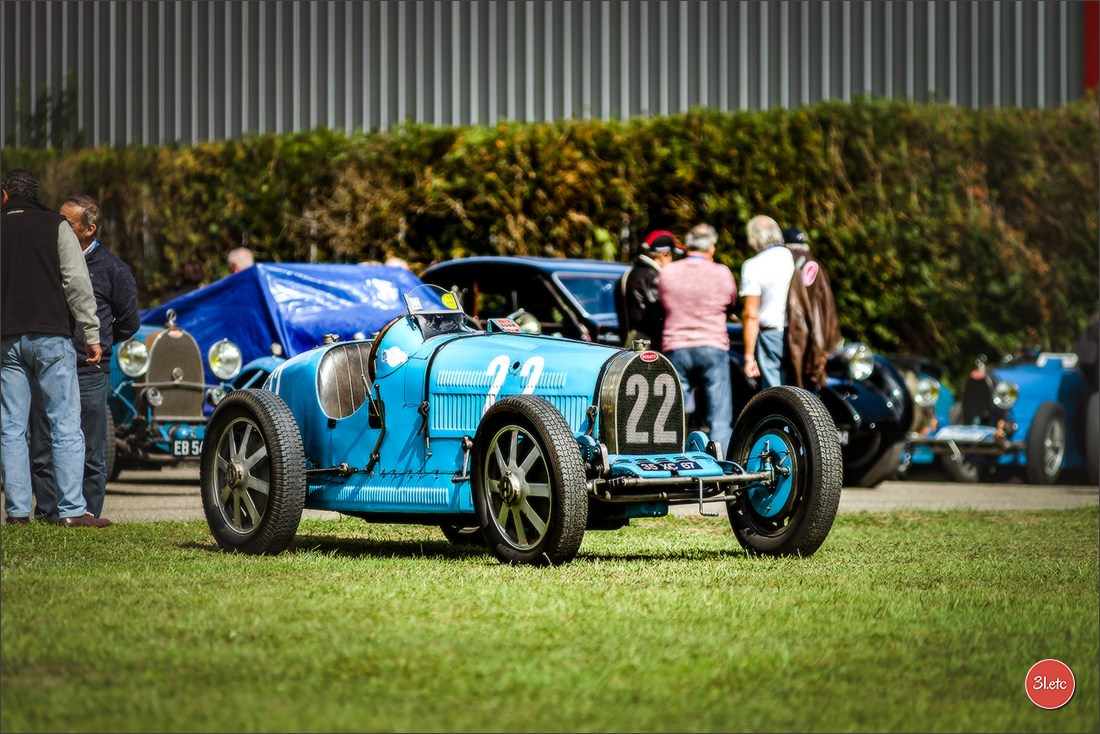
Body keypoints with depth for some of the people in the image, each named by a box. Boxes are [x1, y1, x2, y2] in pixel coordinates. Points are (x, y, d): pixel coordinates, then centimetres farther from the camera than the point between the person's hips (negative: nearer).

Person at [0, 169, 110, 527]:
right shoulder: (54, 226, 2)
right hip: (51, 336, -3)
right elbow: (77, 282, -4)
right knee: (65, 426, -3)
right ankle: (73, 510, -9)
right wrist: (91, 333, -1)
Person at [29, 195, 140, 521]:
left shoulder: (112, 268, -1)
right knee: (42, 453, 3)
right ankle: (46, 516, 10)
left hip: (89, 374, -3)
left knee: (90, 456, 3)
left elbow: (128, 323, 8)